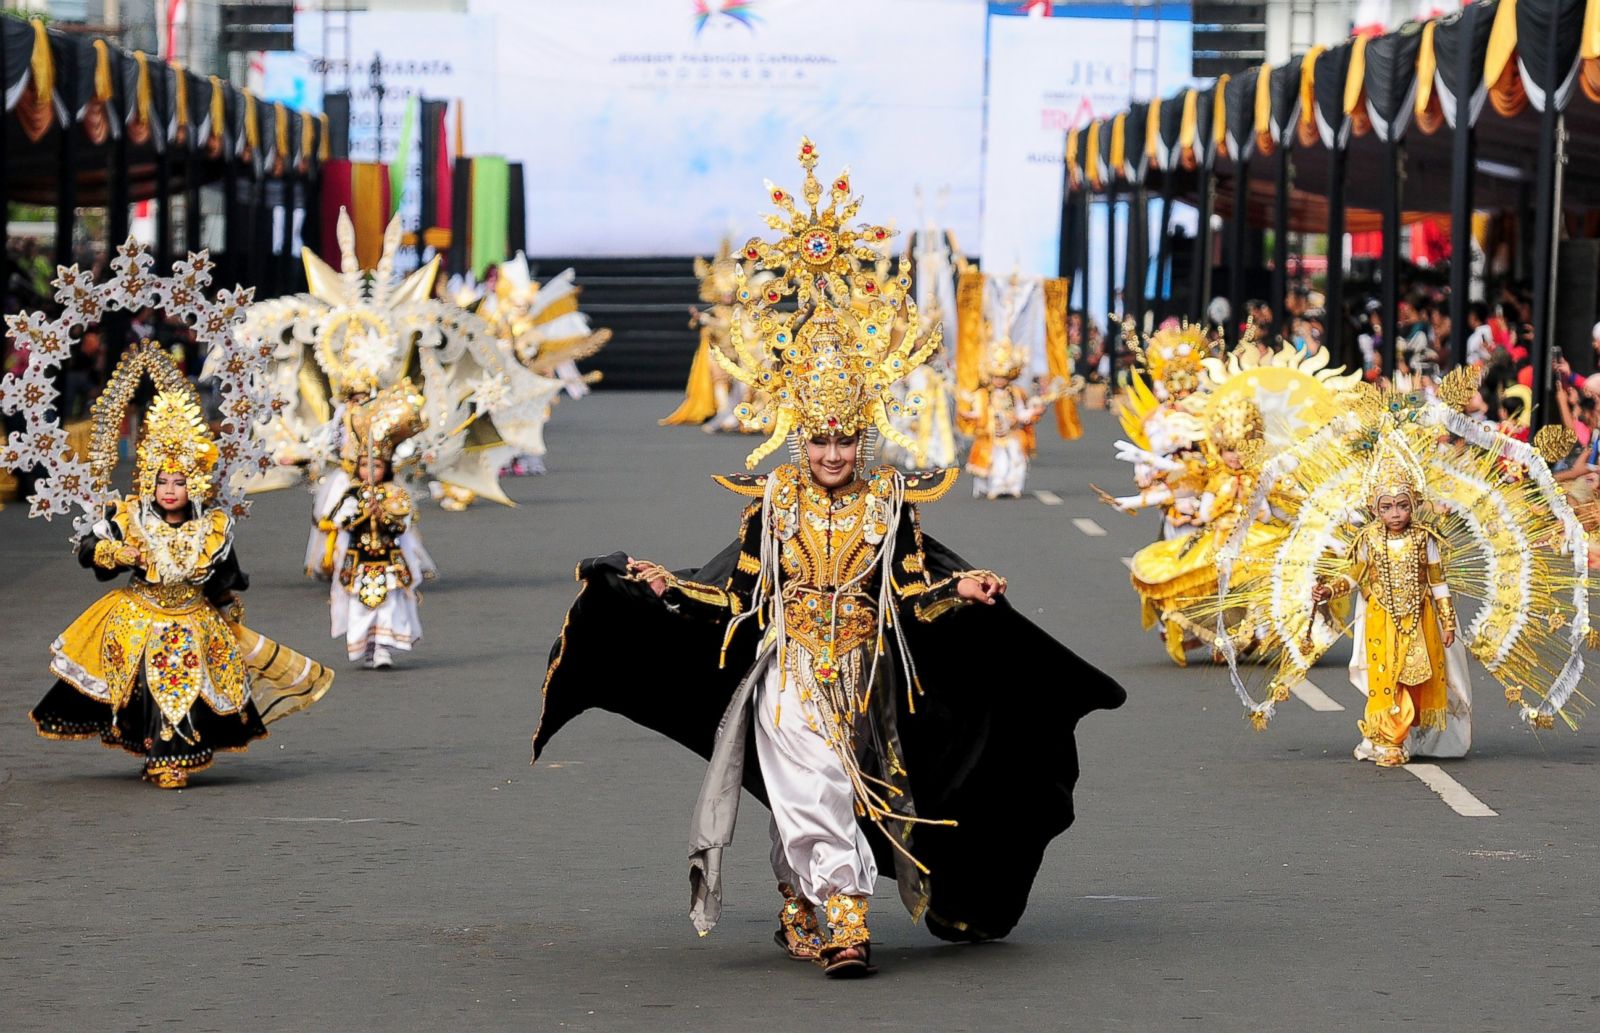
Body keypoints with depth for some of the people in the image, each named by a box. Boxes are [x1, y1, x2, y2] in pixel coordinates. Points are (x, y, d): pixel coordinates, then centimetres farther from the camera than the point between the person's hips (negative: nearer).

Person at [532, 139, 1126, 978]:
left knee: (813, 804, 9)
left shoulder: (890, 503, 0)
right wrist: (671, 587, -6)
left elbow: (914, 592, 0)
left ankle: (799, 905, 28)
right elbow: (738, 592, 4)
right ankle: (845, 922, -17)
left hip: (864, 677, 2)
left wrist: (961, 593, -17)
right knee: (814, 793, -14)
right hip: (789, 673, -1)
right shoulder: (772, 504, -1)